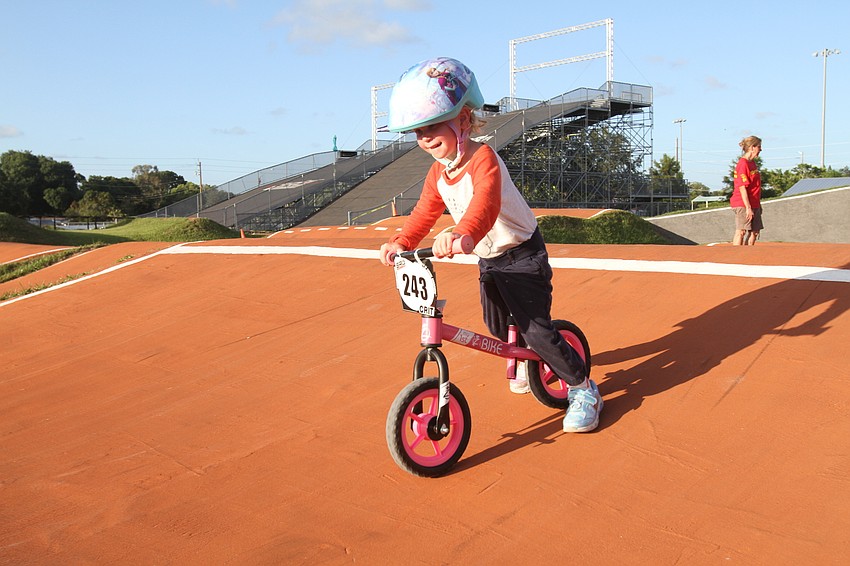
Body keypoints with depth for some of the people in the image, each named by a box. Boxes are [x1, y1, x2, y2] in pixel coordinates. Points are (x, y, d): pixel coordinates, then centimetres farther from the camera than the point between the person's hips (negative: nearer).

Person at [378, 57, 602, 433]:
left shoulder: (483, 159, -27)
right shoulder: (438, 172, 0)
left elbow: (486, 204, -46)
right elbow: (424, 212, -1)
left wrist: (461, 234, -65)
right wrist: (400, 243, -19)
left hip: (522, 254, -8)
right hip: (488, 258, 9)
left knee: (535, 328, -11)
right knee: (497, 326, 19)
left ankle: (583, 388, 7)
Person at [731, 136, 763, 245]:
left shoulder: (752, 163, 15)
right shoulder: (743, 164, -14)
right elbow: (742, 187, -19)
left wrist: (758, 204, 22)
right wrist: (748, 207, -21)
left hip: (754, 204, 9)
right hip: (743, 204, -9)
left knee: (755, 231, 9)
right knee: (741, 232, -7)